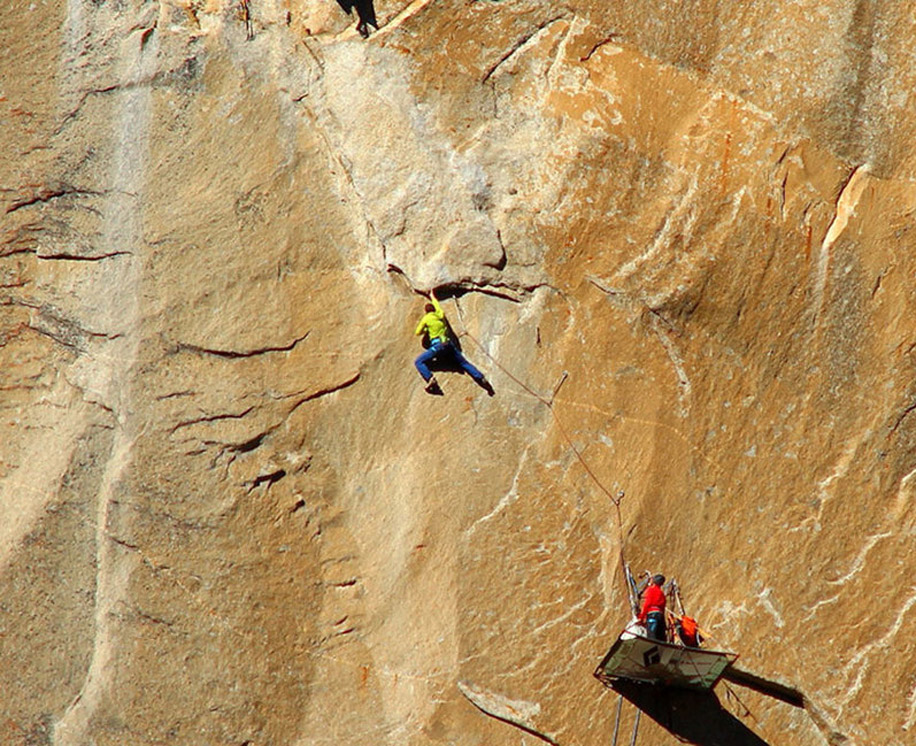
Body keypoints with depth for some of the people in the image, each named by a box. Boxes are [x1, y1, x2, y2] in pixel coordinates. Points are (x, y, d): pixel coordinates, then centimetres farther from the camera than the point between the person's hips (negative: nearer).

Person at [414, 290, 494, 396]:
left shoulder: (426, 318, 4)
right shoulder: (440, 314, 16)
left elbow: (417, 333, 10)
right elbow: (437, 305, 40)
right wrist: (432, 297, 58)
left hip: (437, 345, -5)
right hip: (449, 344, 5)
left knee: (419, 362, -5)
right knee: (464, 363, 14)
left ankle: (430, 379, -29)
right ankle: (481, 379, 2)